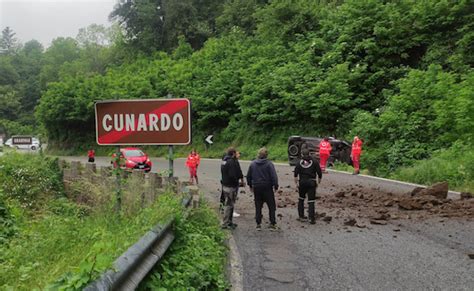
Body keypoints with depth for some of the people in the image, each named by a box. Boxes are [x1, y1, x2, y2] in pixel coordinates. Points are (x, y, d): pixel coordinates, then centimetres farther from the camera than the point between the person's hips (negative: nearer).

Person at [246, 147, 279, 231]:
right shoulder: (269, 164, -11)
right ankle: (272, 224, 6)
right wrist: (276, 186, -4)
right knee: (271, 206, 6)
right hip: (267, 187, -4)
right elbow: (274, 176, -14)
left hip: (256, 188, 4)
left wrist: (250, 185, 21)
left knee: (258, 207, 12)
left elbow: (248, 176, 11)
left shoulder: (252, 164, 4)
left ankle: (258, 224, 13)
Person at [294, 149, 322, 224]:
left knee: (301, 199, 18)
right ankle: (312, 219, -7)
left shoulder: (299, 162, 5)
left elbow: (296, 174, -4)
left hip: (302, 182, 1)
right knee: (311, 201, -1)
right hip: (311, 183, -1)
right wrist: (318, 182, 12)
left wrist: (296, 183, 3)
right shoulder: (314, 162, 4)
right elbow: (319, 173, 1)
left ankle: (301, 216, 21)